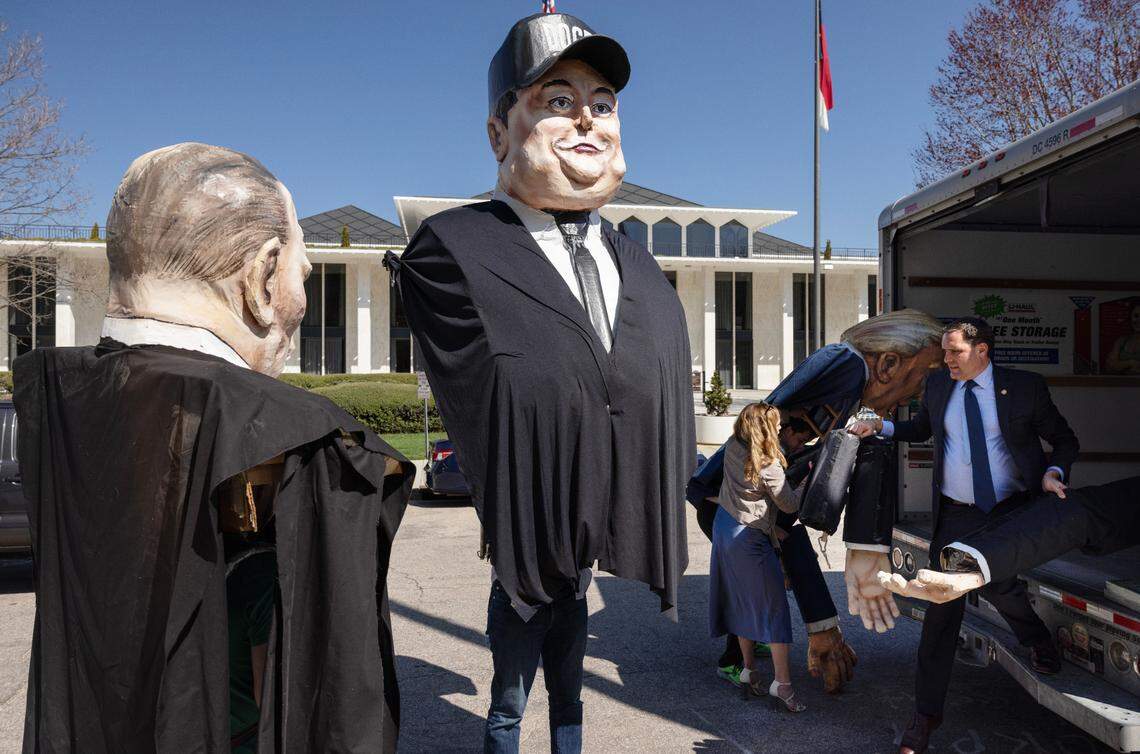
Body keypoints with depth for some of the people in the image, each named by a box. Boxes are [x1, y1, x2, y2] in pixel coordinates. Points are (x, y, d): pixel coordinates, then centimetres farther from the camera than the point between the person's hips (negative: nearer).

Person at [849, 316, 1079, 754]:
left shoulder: (1025, 388, -3)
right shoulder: (938, 386, 5)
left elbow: (1064, 440, 7)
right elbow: (921, 429, 22)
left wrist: (1054, 472, -12)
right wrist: (880, 427, 7)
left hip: (1011, 512, -1)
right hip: (956, 517, 2)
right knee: (943, 607, 0)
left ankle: (1039, 643, 35)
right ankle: (926, 714, 9)